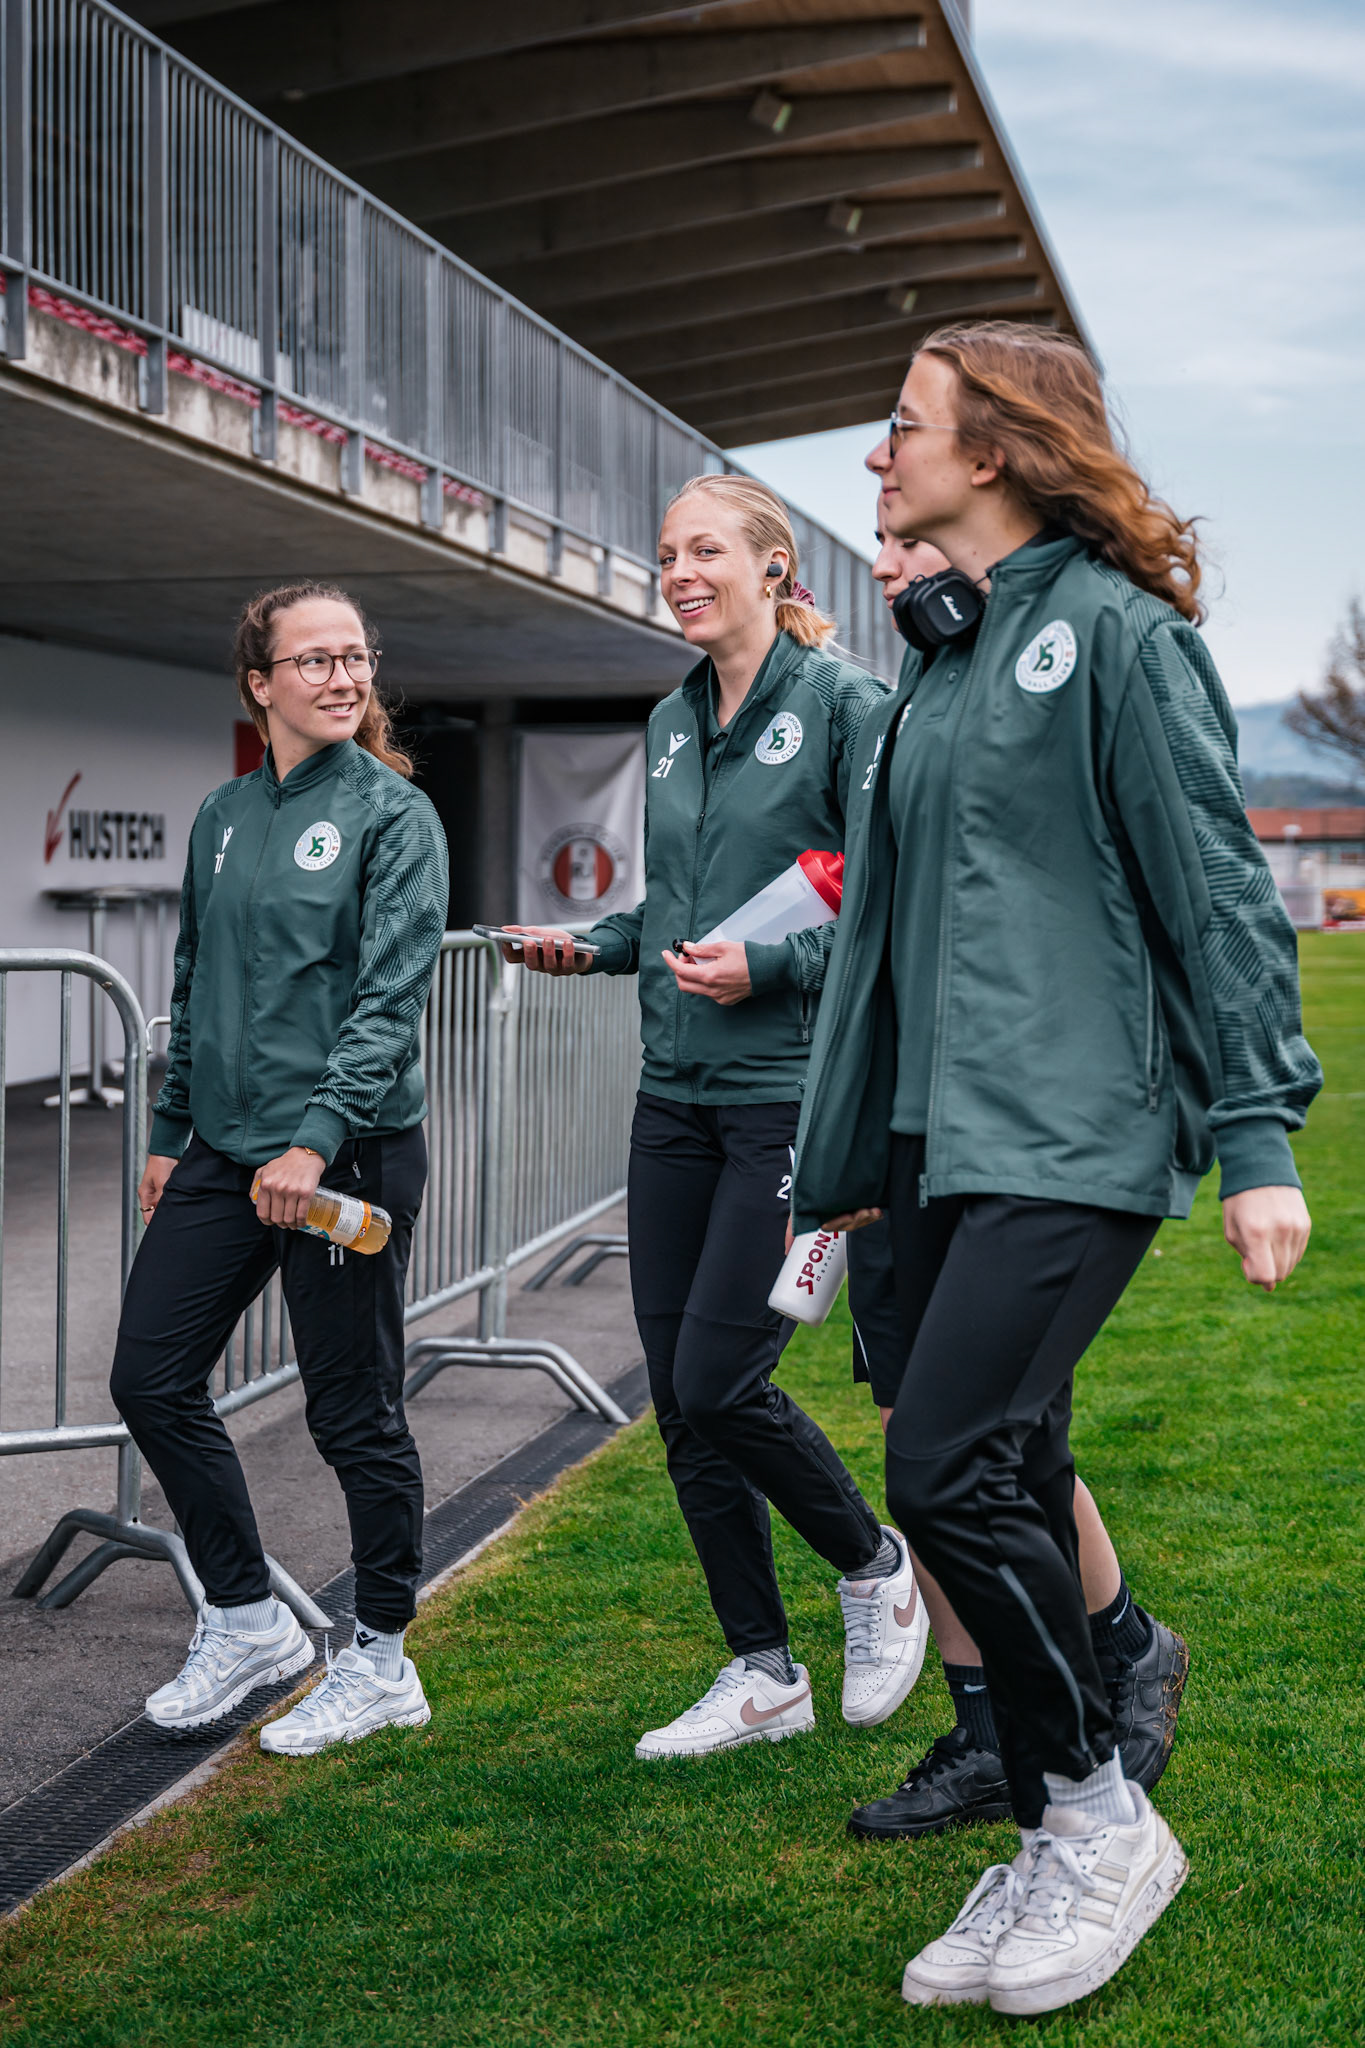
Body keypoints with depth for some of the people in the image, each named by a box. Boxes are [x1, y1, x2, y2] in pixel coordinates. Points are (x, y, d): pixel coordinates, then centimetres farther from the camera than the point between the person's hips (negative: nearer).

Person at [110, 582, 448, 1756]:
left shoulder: (393, 813, -6)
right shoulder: (223, 818, 12)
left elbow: (393, 996, -15)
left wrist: (316, 1139, -24)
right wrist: (171, 1133, 17)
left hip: (348, 1151, -6)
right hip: (222, 1150, 7)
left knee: (356, 1413, 3)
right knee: (152, 1378, 6)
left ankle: (381, 1663, 19)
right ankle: (248, 1623, 23)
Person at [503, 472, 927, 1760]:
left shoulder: (841, 703, -7)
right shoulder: (671, 723, 14)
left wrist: (769, 968, -20)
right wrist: (596, 944, 6)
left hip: (791, 1094, -7)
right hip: (677, 1092, 7)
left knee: (718, 1383, -9)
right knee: (678, 1401, 7)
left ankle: (874, 1566, 20)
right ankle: (764, 1675, 20)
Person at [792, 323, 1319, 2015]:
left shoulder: (1114, 631, -5)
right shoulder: (932, 673, 18)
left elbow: (1216, 890, -9)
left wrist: (1257, 1137, -15)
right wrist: (839, 1162, 22)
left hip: (1074, 1132, -8)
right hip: (941, 1135, 8)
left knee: (950, 1467, -16)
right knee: (1006, 1485, 9)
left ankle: (1100, 1816, 4)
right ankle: (1054, 1849, 21)